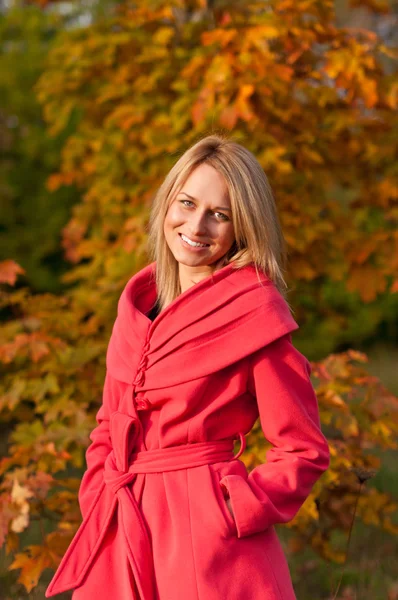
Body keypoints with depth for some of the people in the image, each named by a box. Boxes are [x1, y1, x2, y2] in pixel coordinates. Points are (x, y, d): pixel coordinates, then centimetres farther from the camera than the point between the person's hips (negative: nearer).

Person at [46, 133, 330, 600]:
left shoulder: (256, 312, -8)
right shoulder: (138, 301, 9)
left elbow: (304, 451, -5)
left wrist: (234, 511, -13)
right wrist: (98, 493, 6)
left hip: (206, 542, -5)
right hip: (122, 534, 6)